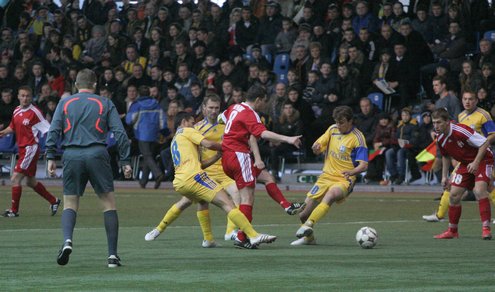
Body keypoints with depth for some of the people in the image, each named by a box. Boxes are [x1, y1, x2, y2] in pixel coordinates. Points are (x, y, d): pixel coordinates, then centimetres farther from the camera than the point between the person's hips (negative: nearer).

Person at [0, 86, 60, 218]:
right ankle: (53, 201, 34)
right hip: (22, 148, 9)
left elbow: (47, 130, -14)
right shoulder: (16, 111, 8)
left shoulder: (34, 112, -15)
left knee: (15, 178, -12)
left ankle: (14, 210, -3)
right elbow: (12, 127, 24)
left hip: (30, 148, -9)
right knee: (31, 182, 19)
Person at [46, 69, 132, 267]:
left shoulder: (65, 103, 12)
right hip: (97, 154, -1)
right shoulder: (105, 104, 10)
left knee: (70, 203, 10)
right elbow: (120, 133, 3)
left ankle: (67, 240, -18)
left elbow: (53, 130, 2)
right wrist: (125, 161, 5)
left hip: (72, 156, 1)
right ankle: (112, 255, 1)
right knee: (109, 202, 6)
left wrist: (50, 157, 3)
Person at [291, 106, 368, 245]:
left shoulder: (357, 138, -9)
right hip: (326, 176, 5)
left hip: (344, 180, -5)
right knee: (304, 214, -2)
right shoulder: (333, 129, 6)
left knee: (331, 195, -41)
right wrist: (316, 147, -13)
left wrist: (351, 172, -34)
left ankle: (308, 225, -48)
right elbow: (317, 149, 13)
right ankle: (308, 237, 26)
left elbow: (363, 165, -13)